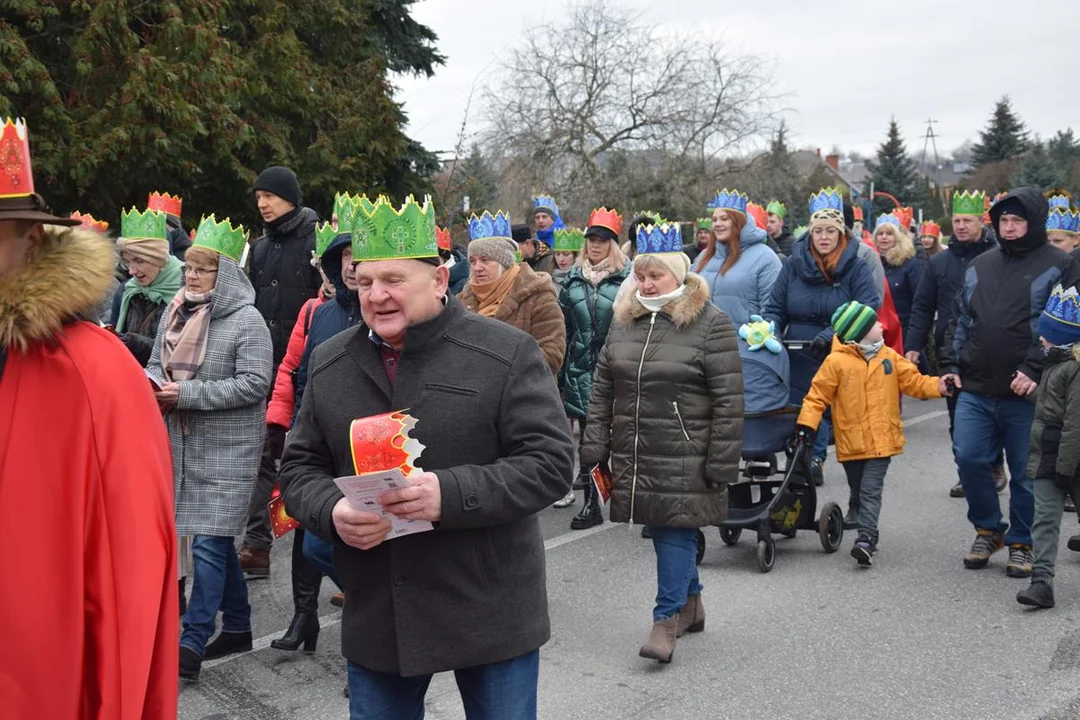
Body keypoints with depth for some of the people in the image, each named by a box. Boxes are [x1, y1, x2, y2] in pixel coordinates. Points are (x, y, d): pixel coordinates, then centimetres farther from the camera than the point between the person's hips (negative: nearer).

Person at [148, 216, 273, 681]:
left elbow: (254, 384, -18)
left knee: (208, 542, -6)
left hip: (227, 449, -7)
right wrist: (152, 383, -6)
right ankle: (236, 626, 28)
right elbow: (156, 362, 17)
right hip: (183, 444, 7)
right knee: (217, 539, 15)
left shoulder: (246, 320, -12)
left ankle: (192, 644, 1)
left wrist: (189, 394, -20)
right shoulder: (175, 312, 8)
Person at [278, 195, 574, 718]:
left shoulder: (507, 353, -9)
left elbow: (550, 462, -12)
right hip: (374, 620, 4)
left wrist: (449, 494, -26)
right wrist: (332, 511, -13)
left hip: (491, 613, -3)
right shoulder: (329, 364, 5)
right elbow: (299, 468, 10)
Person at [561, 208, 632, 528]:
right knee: (588, 436, 7)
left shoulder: (627, 276, -2)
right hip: (581, 368, 4)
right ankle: (590, 503, 16)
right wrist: (559, 372, 12)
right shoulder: (574, 278, 12)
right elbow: (563, 329, 15)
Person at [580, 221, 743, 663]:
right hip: (632, 456, 6)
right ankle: (690, 602, 32)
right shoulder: (624, 321, 10)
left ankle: (668, 620, 6)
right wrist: (595, 448, 7)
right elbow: (602, 390, 12)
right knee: (662, 529, 14)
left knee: (676, 531, -4)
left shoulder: (711, 324, -7)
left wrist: (721, 462, -13)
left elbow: (729, 400, -10)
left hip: (684, 457, -6)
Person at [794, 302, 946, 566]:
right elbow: (817, 395, -6)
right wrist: (806, 424, -16)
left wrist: (939, 386, -6)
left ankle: (866, 539, -13)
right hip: (851, 442, -1)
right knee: (858, 491, 12)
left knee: (871, 490, -8)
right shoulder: (836, 362, -8)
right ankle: (867, 532, 29)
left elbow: (913, 381, 10)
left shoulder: (889, 356, 5)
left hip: (881, 440, 1)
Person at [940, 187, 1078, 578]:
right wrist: (951, 365, 10)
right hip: (976, 389, 4)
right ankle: (988, 529, 19)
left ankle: (1021, 542, 21)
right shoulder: (980, 265, 15)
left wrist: (1034, 370, -17)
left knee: (1025, 472, 4)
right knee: (968, 457, -2)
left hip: (1025, 392, -4)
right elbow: (960, 318, 19)